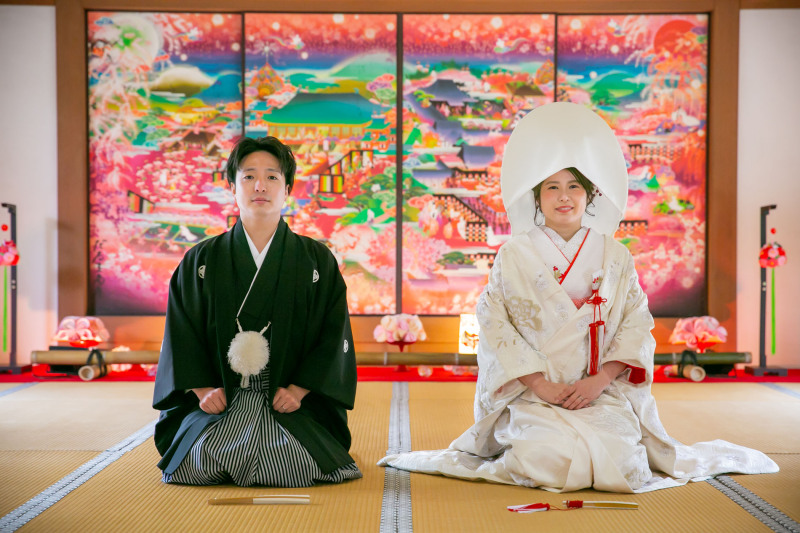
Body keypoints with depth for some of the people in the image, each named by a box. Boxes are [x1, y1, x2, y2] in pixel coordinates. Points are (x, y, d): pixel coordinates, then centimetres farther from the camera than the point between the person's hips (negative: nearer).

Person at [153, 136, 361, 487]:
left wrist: (298, 389, -9)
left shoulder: (318, 261, 5)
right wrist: (202, 388, -8)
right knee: (198, 462, -24)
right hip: (218, 402, 1)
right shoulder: (200, 261, 8)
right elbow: (181, 333, 7)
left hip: (293, 402, -1)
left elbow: (334, 335, 2)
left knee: (292, 462, -26)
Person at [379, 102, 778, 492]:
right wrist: (541, 385, -12)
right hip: (533, 395, -2)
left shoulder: (614, 257, 9)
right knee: (552, 462, -27)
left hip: (603, 393, 2)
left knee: (617, 460, -22)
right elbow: (494, 325, -3)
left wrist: (599, 380, -10)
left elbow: (637, 323, 5)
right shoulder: (515, 256, 3)